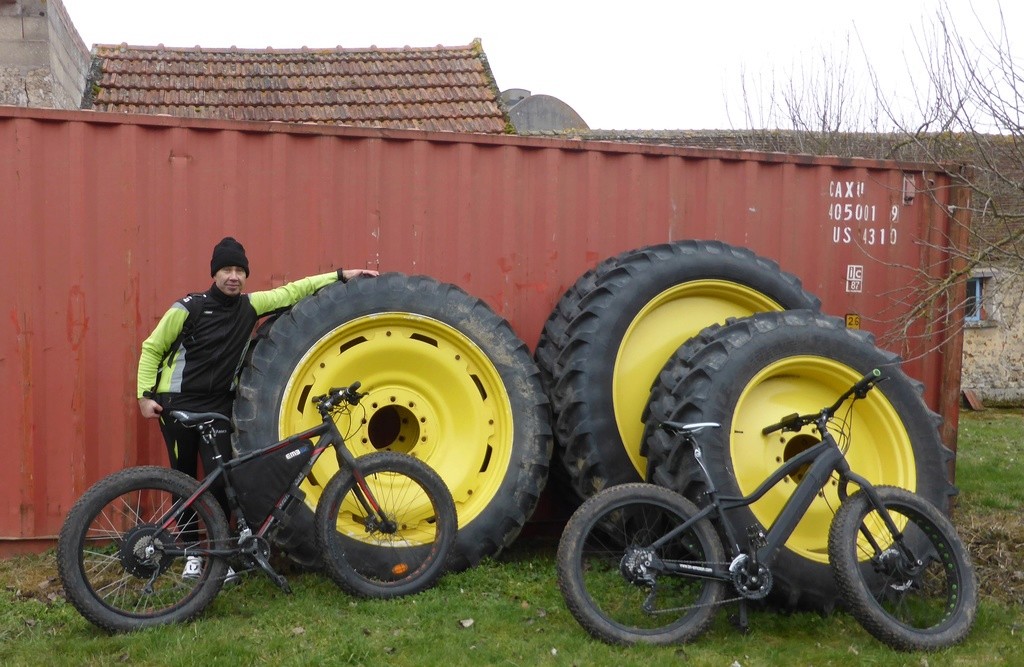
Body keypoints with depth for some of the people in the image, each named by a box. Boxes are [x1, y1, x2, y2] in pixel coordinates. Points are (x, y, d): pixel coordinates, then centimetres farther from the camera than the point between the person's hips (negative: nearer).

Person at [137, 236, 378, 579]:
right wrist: (145, 394, -9)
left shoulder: (249, 306, 0)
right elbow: (151, 349, -3)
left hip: (218, 406, 3)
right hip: (179, 404, -3)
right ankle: (191, 552, 19)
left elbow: (292, 291, 7)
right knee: (184, 480, 5)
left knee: (220, 480, -5)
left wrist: (341, 275, 6)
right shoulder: (189, 307, -11)